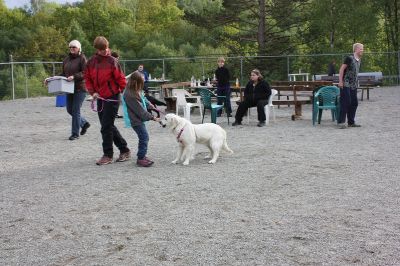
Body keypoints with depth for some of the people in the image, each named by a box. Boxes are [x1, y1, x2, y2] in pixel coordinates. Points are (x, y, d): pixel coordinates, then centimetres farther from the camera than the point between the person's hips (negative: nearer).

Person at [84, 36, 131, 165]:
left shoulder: (112, 61, -11)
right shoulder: (91, 62, 4)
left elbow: (120, 78, -9)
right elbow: (87, 78, 12)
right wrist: (93, 92, 0)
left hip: (112, 97, -7)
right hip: (100, 98, 7)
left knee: (106, 127, -6)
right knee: (108, 126, 13)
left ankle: (108, 155, 6)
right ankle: (124, 150, 25)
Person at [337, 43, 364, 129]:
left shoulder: (359, 60, 13)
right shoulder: (349, 58, -11)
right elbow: (341, 69, -13)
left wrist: (357, 82, 19)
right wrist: (340, 81, -18)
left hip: (354, 86, 8)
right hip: (346, 85, -8)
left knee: (354, 103, 9)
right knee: (345, 103, -9)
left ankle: (351, 122, 17)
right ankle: (341, 122, -4)